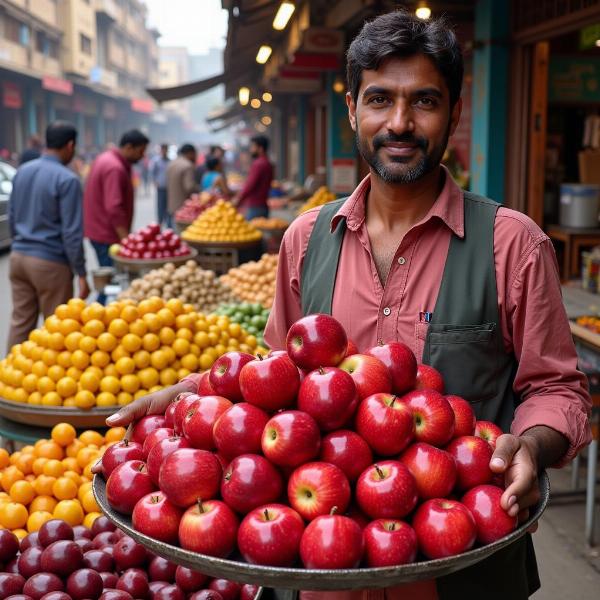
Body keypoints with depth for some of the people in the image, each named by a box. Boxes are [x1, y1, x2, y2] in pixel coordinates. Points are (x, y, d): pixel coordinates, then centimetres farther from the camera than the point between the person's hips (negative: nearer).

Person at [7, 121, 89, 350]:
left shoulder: (22, 171, 7)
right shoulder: (67, 179, -15)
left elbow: (11, 217, 15)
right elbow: (72, 232, -17)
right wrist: (81, 273, -12)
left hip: (18, 256, 7)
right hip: (50, 262, -7)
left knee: (20, 323, 13)